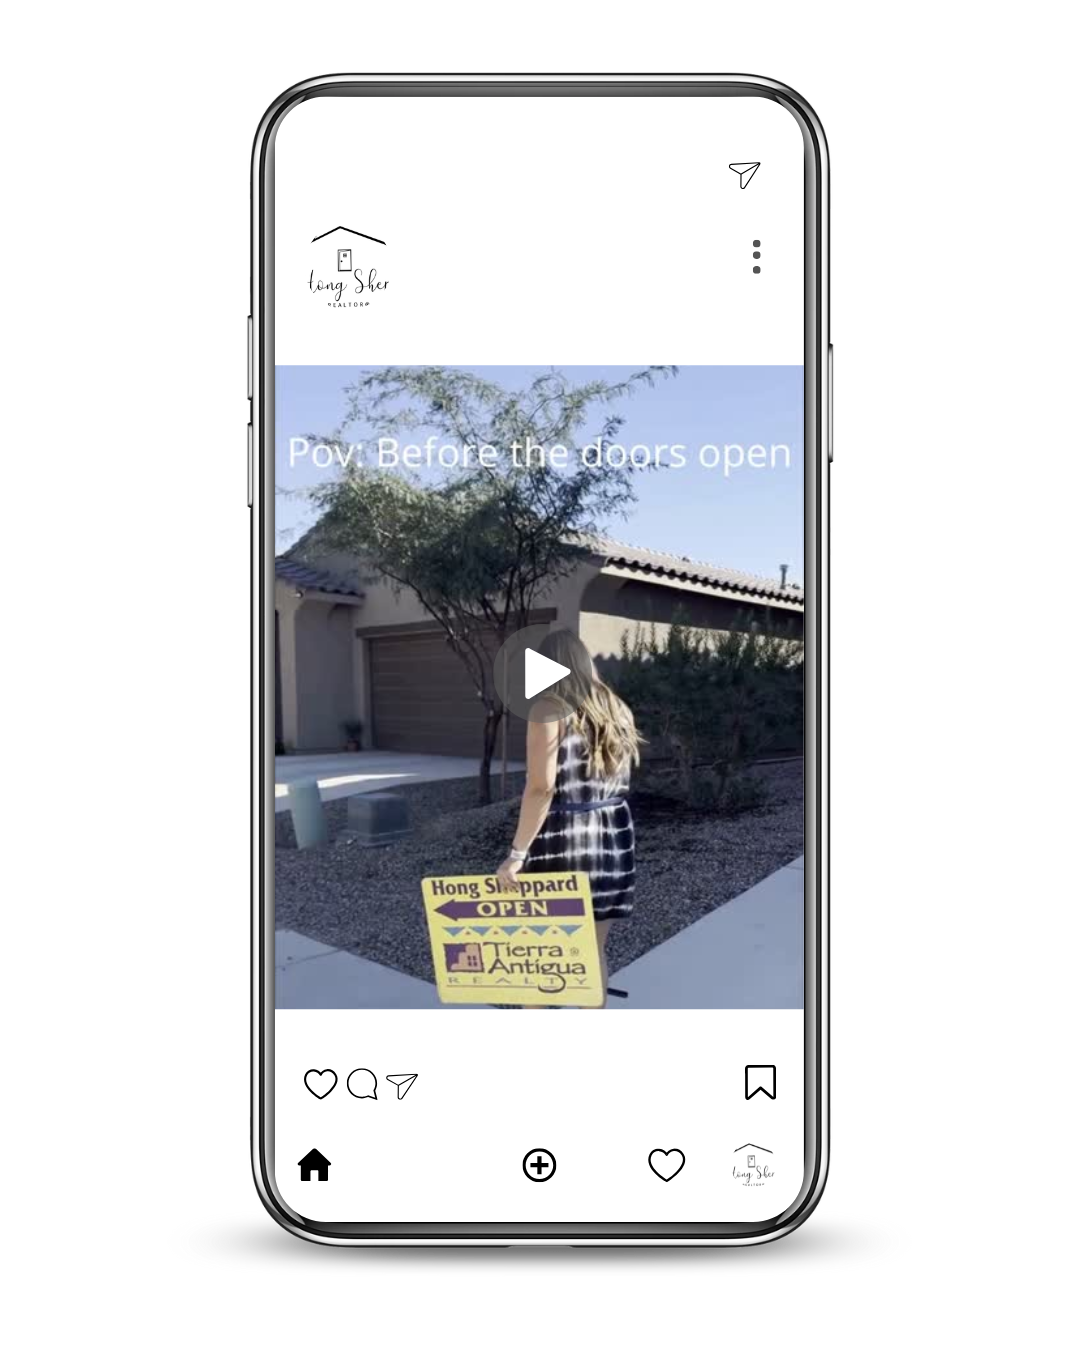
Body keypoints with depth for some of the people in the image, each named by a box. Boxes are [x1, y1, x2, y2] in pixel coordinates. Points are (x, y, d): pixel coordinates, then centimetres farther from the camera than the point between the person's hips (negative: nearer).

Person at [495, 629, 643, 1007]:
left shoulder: (550, 708, -11)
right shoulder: (616, 710, 10)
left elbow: (541, 787, -19)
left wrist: (516, 853, -17)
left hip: (563, 840, -6)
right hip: (612, 836, 6)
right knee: (593, 950, 13)